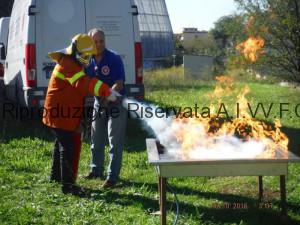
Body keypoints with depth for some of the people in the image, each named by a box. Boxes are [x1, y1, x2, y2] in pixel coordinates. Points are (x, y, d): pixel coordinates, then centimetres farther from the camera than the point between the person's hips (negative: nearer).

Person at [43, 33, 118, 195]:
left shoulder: (74, 64, 16)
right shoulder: (67, 64, -19)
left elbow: (81, 87, 20)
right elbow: (83, 83, -34)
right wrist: (107, 92, -41)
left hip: (66, 113, 11)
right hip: (60, 113, -11)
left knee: (62, 143, 21)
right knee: (68, 147, -10)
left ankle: (56, 175, 36)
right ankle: (67, 184, -7)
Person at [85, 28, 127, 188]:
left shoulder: (114, 59, -16)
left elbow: (119, 84, -21)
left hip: (116, 104, -6)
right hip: (98, 104, 6)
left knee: (115, 142, -4)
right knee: (96, 141, 16)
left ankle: (112, 176, 1)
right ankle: (96, 170, 32)